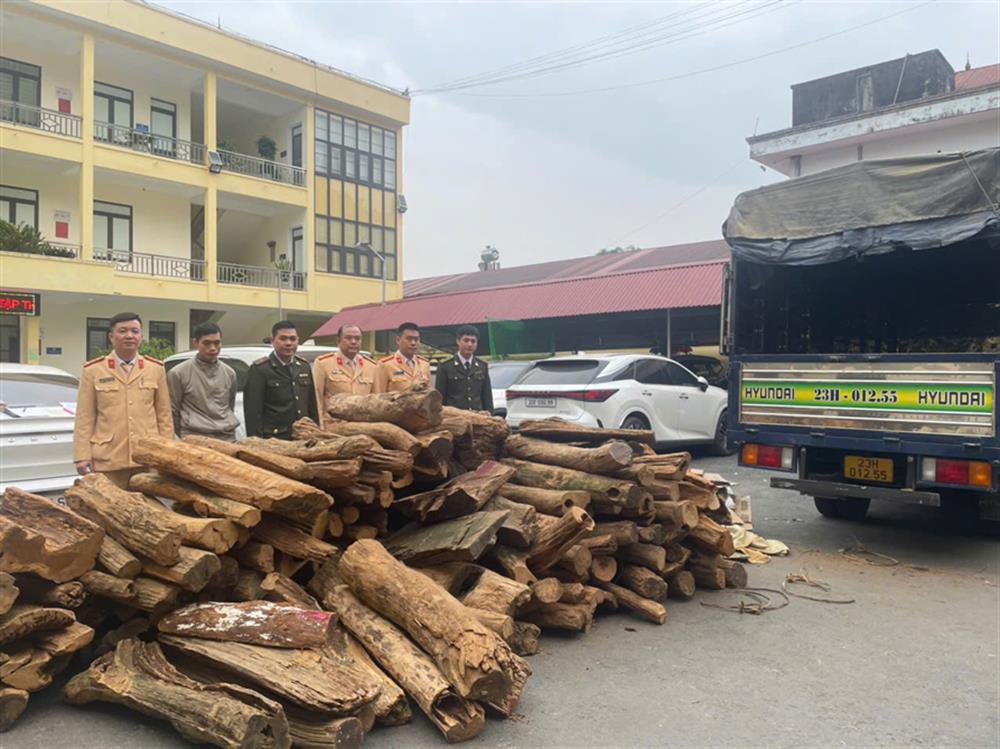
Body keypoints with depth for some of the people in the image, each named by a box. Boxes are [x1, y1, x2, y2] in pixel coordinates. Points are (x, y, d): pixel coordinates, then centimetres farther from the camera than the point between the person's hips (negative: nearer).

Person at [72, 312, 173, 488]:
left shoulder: (155, 369, 9)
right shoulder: (93, 371, 6)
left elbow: (164, 414, 9)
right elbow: (84, 418, 3)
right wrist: (83, 456, -3)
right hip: (108, 460, -1)